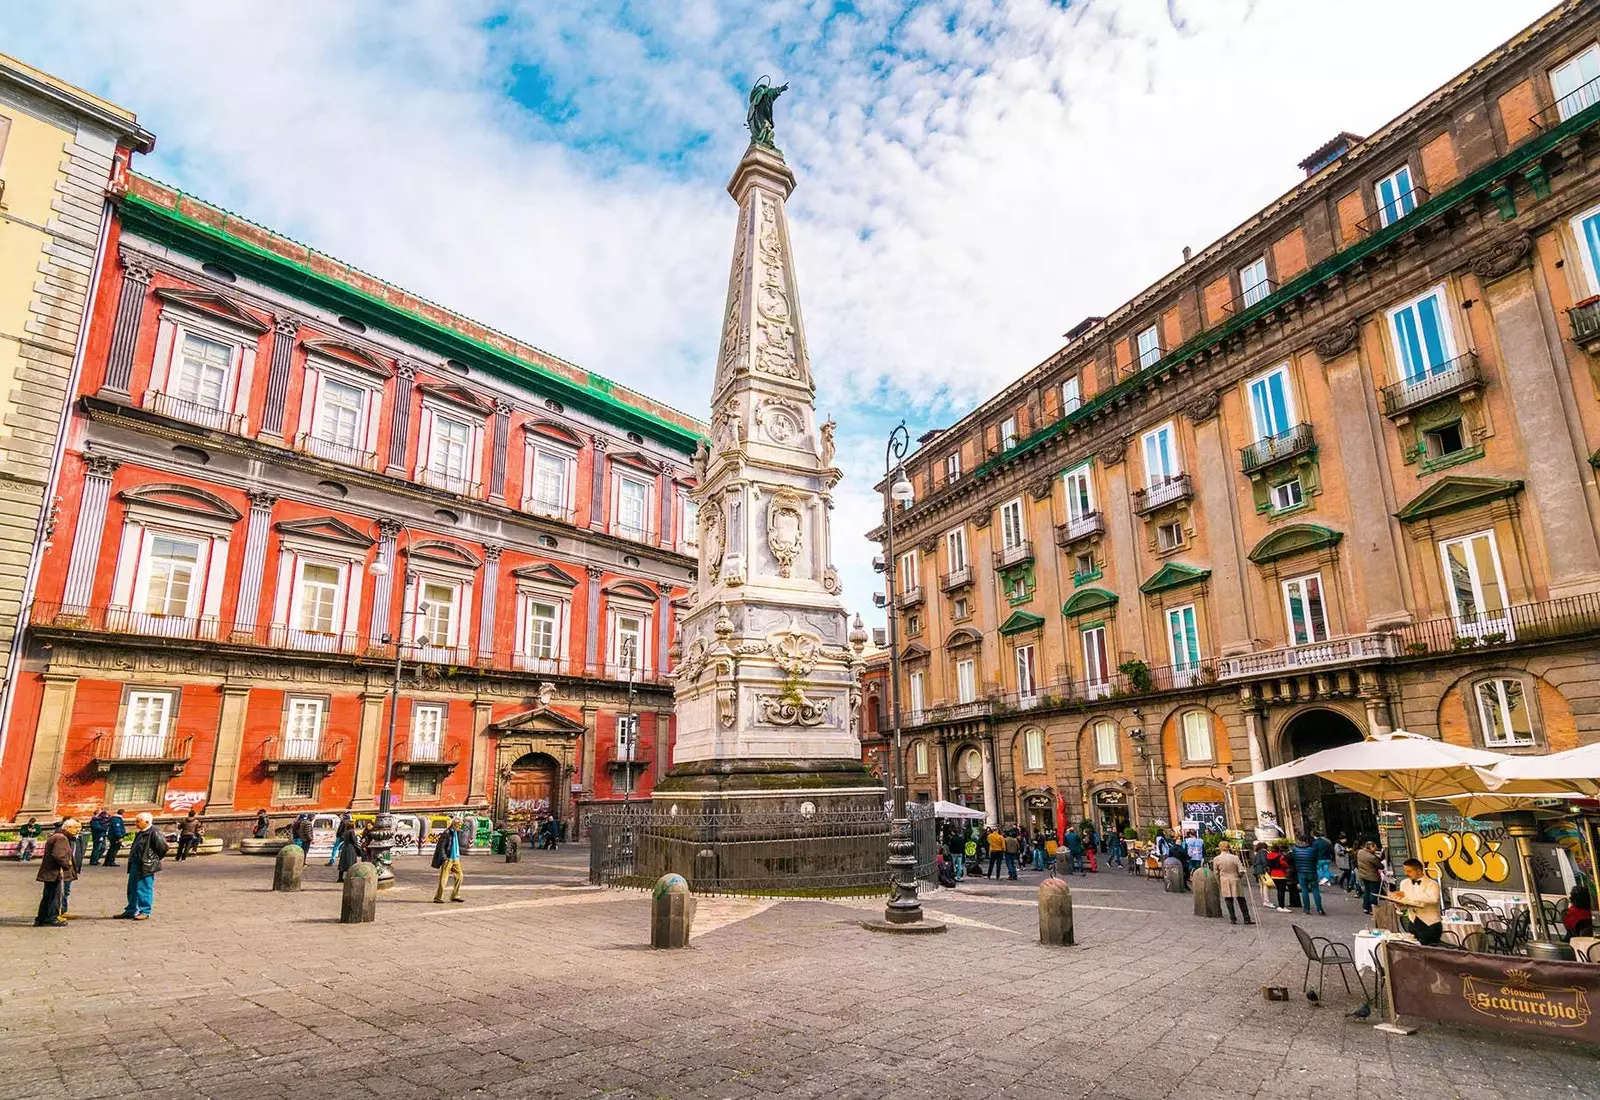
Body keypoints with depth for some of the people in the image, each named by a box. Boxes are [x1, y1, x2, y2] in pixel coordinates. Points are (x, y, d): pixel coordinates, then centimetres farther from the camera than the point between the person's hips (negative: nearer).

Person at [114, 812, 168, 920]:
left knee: (144, 889, -5)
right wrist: (131, 860, 18)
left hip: (146, 866, -10)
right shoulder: (140, 833, 16)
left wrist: (155, 859, -9)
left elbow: (163, 847, -19)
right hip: (135, 865, 10)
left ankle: (145, 912, 2)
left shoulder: (154, 832, -16)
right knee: (132, 889, 16)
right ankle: (131, 911, 27)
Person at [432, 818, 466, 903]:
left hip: (455, 859, 8)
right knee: (443, 878, -3)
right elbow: (441, 847, -15)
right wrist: (444, 858, -18)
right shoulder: (446, 833, -14)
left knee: (459, 876, 5)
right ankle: (438, 898, 7)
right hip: (448, 859, -8)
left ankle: (455, 896, 14)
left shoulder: (457, 833, 9)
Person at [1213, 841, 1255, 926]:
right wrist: (1239, 877, 13)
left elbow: (1216, 873, 3)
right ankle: (1247, 919, 12)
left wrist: (1219, 883, 15)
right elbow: (1241, 871, -8)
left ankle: (1233, 919, 7)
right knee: (1241, 900, 9)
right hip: (1235, 880, 0)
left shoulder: (1216, 859, -4)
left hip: (1224, 881, 0)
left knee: (1228, 900, 8)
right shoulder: (1235, 857, -8)